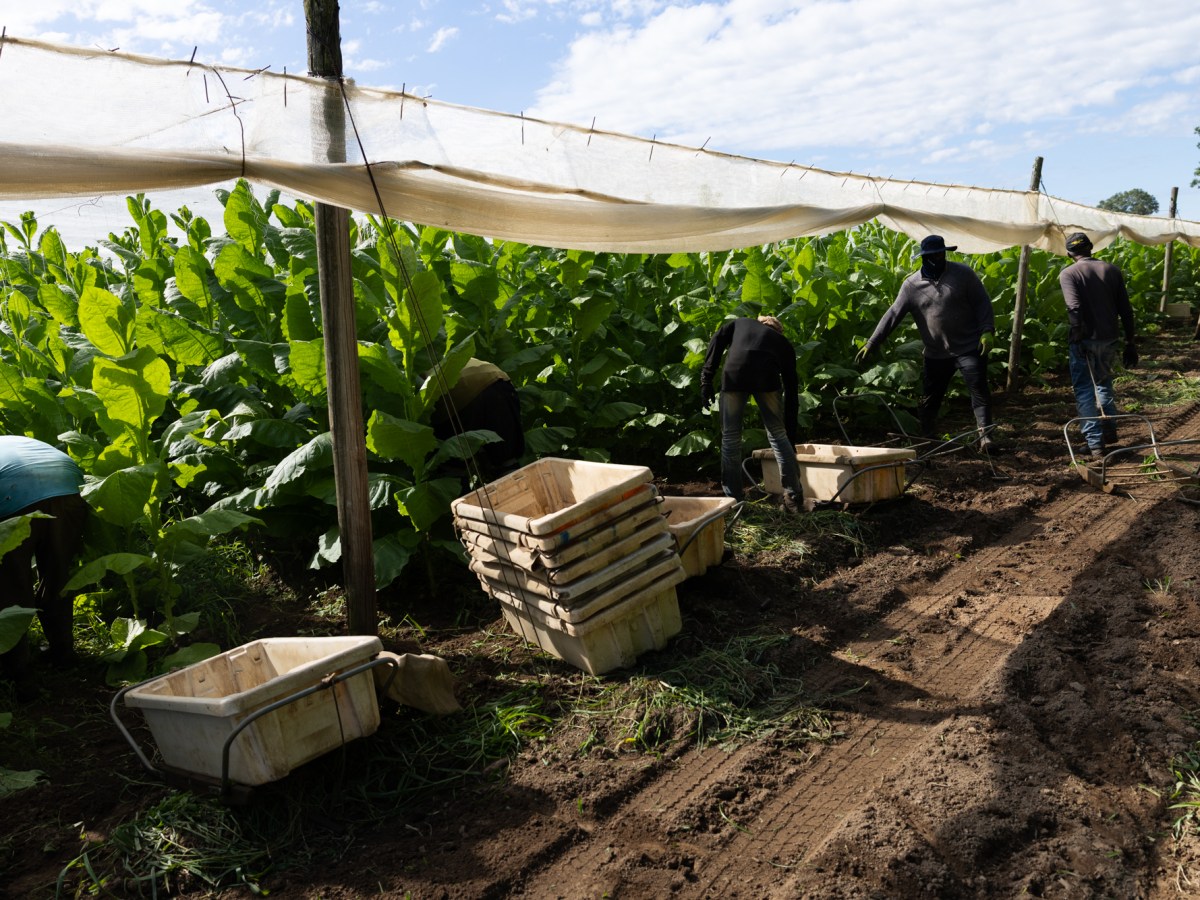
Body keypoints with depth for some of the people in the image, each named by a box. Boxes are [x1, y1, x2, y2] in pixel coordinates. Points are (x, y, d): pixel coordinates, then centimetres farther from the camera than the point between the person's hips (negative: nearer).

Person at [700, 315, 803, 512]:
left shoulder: (739, 323, 35)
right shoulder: (783, 342, 33)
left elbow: (717, 340, 12)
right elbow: (791, 392, 32)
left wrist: (706, 378, 8)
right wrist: (791, 437, 36)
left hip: (734, 374, 0)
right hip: (767, 378, 0)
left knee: (730, 437, 13)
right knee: (778, 435, 16)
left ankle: (733, 500, 19)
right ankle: (793, 496, 14)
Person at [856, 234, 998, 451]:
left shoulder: (963, 273, -5)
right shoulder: (911, 285, -3)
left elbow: (982, 302, -2)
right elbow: (892, 315, -5)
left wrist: (987, 331, -15)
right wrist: (871, 344, -11)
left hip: (970, 348, -2)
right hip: (936, 354, 2)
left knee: (980, 392, -5)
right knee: (929, 398, 10)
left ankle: (985, 436, 2)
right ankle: (925, 438, 26)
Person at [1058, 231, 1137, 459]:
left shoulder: (1068, 274, -7)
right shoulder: (1112, 270, 7)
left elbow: (1074, 307, -22)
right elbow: (1125, 310, 7)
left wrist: (1078, 337, -21)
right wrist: (1130, 342, 12)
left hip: (1084, 340, -5)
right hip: (1109, 338, 5)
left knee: (1085, 391, 2)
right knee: (1103, 383, 25)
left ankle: (1095, 444, -1)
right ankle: (1110, 431, 27)